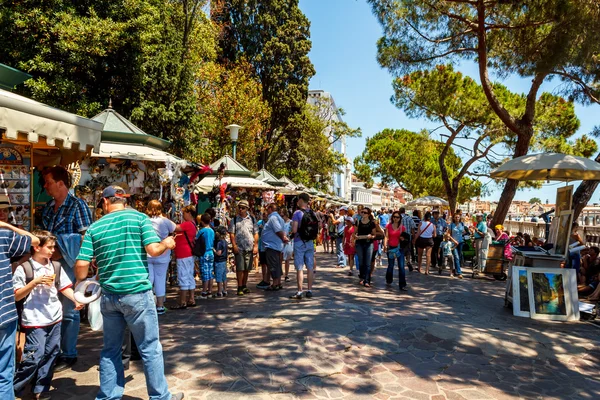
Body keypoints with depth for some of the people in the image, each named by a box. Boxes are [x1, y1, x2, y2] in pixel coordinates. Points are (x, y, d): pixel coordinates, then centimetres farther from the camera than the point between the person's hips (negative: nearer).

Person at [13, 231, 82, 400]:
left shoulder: (56, 266, 5)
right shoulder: (23, 269, -8)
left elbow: (65, 288, 7)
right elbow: (16, 296, -7)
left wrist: (76, 300, -9)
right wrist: (35, 282, -19)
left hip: (55, 318, 5)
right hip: (34, 321, -5)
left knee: (50, 355, 11)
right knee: (34, 357, -5)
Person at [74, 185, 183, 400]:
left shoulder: (95, 227, 5)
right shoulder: (139, 217, -3)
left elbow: (81, 264, 0)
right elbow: (153, 249, -13)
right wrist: (167, 244, 8)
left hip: (109, 296, 3)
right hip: (137, 293, -3)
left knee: (110, 349, 17)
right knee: (150, 348, 8)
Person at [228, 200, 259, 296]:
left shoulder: (252, 219, 9)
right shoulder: (234, 220, 5)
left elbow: (256, 233, 8)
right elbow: (231, 233, 0)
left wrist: (256, 246, 1)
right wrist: (234, 245, -10)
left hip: (249, 248, 2)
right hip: (239, 248, -2)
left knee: (247, 268, 9)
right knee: (240, 268, -5)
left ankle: (244, 286, 22)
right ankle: (240, 287, 3)